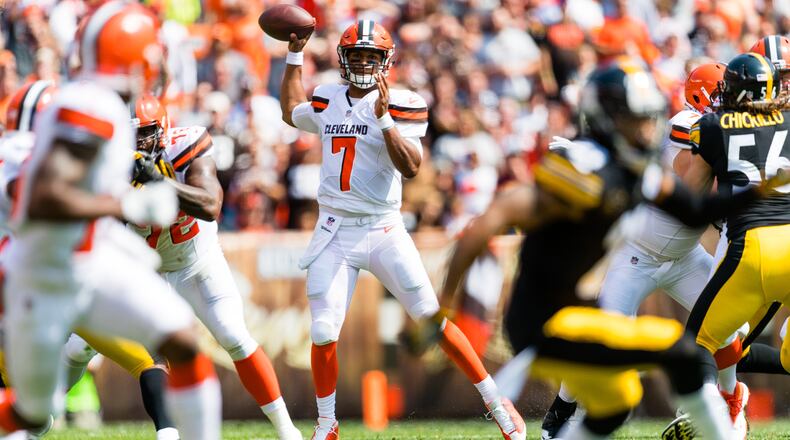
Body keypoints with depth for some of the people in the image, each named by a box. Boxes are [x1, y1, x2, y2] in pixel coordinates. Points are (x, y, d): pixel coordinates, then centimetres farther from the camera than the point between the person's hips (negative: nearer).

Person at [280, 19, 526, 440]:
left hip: (384, 232, -3)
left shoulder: (401, 105, -6)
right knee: (323, 335, -5)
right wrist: (294, 57, 24)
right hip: (334, 235, 3)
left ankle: (496, 403, 7)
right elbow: (291, 112, 30)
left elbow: (410, 167, -19)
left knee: (434, 321, -4)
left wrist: (384, 118, -28)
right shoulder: (327, 101, 7)